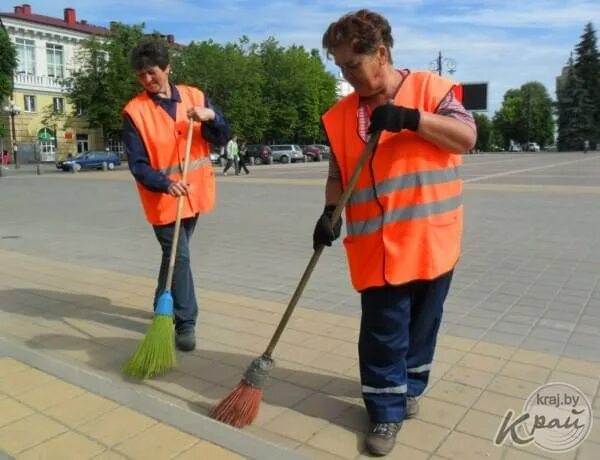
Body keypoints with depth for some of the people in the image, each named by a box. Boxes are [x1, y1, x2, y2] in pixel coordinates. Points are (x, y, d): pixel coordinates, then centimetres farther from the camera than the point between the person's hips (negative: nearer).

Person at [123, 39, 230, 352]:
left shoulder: (194, 97, 2)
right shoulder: (134, 111, -9)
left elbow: (222, 139, -1)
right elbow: (137, 164, -14)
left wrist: (210, 117, -22)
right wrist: (165, 184, -32)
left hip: (195, 194, 4)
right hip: (162, 197, -4)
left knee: (176, 254, 18)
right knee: (178, 255, -8)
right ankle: (186, 322, 3)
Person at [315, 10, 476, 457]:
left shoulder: (430, 87, -1)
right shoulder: (342, 114, 4)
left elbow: (467, 136, -10)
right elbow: (337, 174, 7)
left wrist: (410, 117, -22)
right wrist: (331, 213, -10)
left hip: (432, 240, 0)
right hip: (379, 247, 0)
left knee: (423, 323, 16)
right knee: (383, 332, 2)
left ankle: (409, 385, 40)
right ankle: (387, 411, 20)